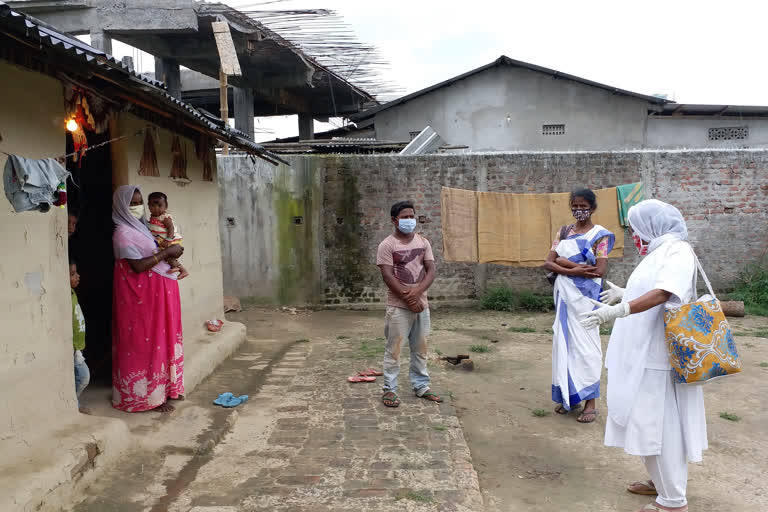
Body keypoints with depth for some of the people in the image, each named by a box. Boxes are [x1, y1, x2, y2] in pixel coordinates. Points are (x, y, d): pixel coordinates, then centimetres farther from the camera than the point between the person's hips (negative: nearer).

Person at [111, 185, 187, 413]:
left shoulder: (141, 228, 15)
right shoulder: (123, 233, -13)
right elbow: (138, 266, -22)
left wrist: (176, 263, 3)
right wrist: (166, 252, -17)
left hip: (160, 291, 9)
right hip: (142, 294, -9)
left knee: (163, 339, 14)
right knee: (146, 341, -4)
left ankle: (167, 388, 25)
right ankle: (149, 396, 4)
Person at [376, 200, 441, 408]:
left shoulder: (423, 242, 9)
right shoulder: (387, 245, -6)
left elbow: (431, 270, 2)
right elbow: (388, 276, -13)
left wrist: (417, 292, -14)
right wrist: (409, 300, -15)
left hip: (421, 304, 5)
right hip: (398, 306, -5)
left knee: (420, 348, 13)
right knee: (394, 349, 1)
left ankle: (421, 386, 25)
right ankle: (389, 389, 11)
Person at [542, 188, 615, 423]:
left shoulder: (600, 235, -3)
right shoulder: (563, 232, 11)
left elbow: (599, 271, -14)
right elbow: (549, 263, 2)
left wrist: (565, 263, -11)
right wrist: (575, 269, -16)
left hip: (585, 297, -5)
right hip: (564, 295, 5)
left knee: (585, 344, -3)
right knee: (564, 342, 8)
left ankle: (590, 402, 5)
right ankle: (569, 396, 20)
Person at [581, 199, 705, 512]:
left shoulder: (677, 251, -14)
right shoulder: (658, 251, 15)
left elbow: (663, 293, -30)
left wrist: (619, 310, -39)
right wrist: (623, 294, 41)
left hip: (660, 357, -10)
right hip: (645, 354, 10)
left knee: (661, 423, -4)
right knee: (650, 420, 17)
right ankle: (661, 482, 31)